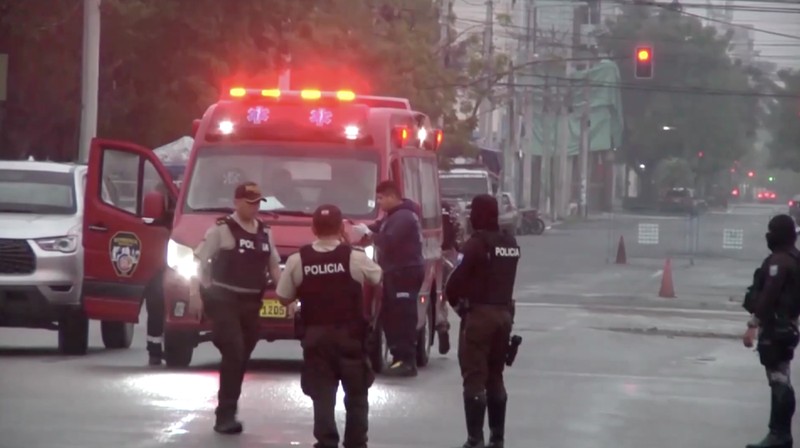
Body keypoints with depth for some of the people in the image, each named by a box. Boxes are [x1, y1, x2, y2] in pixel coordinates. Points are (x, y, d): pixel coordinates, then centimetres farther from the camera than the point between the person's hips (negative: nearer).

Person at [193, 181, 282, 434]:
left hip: (252, 303, 6)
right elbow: (201, 260, -8)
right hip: (225, 300, -6)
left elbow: (274, 266, 20)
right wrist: (205, 291, -15)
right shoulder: (222, 229, -7)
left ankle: (227, 414, 18)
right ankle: (226, 414, -16)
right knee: (233, 354, -18)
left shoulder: (265, 233, 13)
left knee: (241, 358, 9)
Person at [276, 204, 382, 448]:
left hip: (315, 336, 1)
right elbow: (381, 280, 10)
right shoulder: (355, 258, -8)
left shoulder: (297, 260, -5)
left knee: (322, 395, 4)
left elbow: (284, 298, 3)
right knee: (356, 393, 14)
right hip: (350, 335, -1)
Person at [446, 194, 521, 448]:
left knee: (474, 378, -4)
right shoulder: (510, 244, 8)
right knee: (495, 376, 16)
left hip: (479, 314, -7)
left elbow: (457, 281, -15)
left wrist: (455, 301, 4)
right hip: (504, 313, 7)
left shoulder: (476, 244, -16)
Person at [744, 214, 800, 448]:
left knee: (779, 380, -10)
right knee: (781, 380, 14)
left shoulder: (778, 261, -17)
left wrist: (753, 325, -24)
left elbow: (767, 296, -23)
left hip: (775, 327, -10)